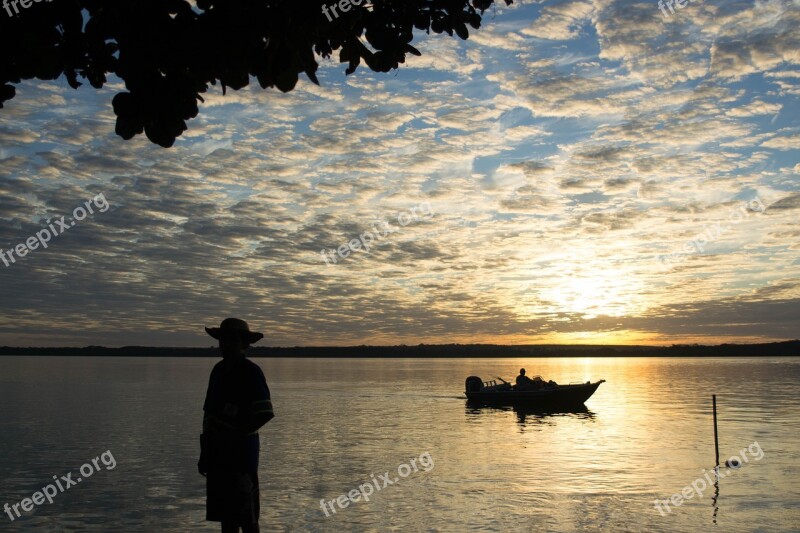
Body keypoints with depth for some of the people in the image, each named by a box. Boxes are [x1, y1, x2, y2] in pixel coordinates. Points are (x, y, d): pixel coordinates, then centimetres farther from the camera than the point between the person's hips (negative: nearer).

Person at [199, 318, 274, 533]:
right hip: (218, 452, 7)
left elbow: (264, 414, -19)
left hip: (240, 452, -7)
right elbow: (209, 413, 15)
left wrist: (236, 433, -12)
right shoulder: (219, 370, 10)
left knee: (245, 515, -3)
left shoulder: (251, 372, -13)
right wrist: (205, 452, 14)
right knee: (225, 514, 12)